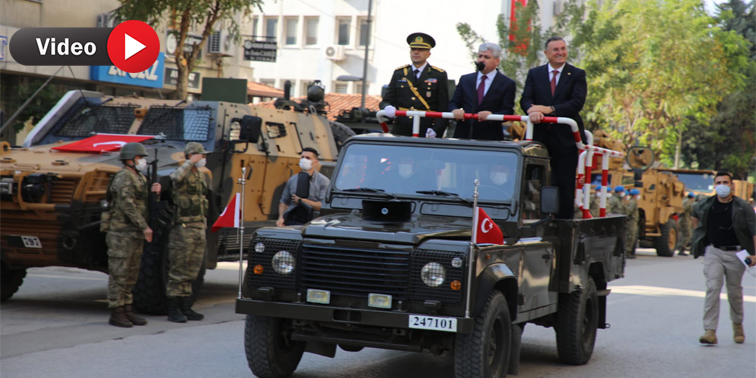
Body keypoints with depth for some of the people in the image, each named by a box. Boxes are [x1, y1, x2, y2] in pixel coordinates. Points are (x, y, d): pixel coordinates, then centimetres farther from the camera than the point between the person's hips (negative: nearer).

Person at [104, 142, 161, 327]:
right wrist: (144, 226, -22)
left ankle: (127, 311, 17)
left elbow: (143, 203, 17)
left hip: (135, 234, 9)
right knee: (118, 274, -5)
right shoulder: (123, 177, -12)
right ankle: (116, 313, -2)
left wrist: (153, 192, -2)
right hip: (121, 233, -9)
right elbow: (127, 205, -20)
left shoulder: (140, 178, 17)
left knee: (131, 275, 12)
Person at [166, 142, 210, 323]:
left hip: (199, 228, 8)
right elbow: (175, 178, -35)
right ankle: (173, 310, 1)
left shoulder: (201, 176, 17)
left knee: (190, 273, 11)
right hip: (183, 228, -8)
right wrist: (191, 162, -26)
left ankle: (186, 308, 17)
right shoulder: (182, 173, -9)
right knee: (177, 272, -3)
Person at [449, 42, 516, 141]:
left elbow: (508, 111, -2)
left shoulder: (507, 84, 6)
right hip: (463, 136, 3)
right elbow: (453, 103, 14)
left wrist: (491, 115, -23)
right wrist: (455, 110, -11)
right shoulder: (465, 79, 17)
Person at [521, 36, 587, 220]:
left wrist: (549, 109, -22)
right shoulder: (534, 74, 10)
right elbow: (525, 99, -2)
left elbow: (577, 103, -11)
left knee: (565, 183, 1)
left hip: (565, 137, -2)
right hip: (539, 135, 2)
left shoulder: (577, 75, 4)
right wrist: (533, 110, -26)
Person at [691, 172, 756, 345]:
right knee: (712, 288, -11)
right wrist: (698, 234, 18)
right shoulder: (706, 205, 1)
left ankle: (737, 325, 34)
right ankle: (710, 331, -15)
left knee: (735, 291, 10)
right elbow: (695, 216, 25)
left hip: (735, 254, -1)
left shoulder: (742, 207, -7)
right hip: (713, 252, 1)